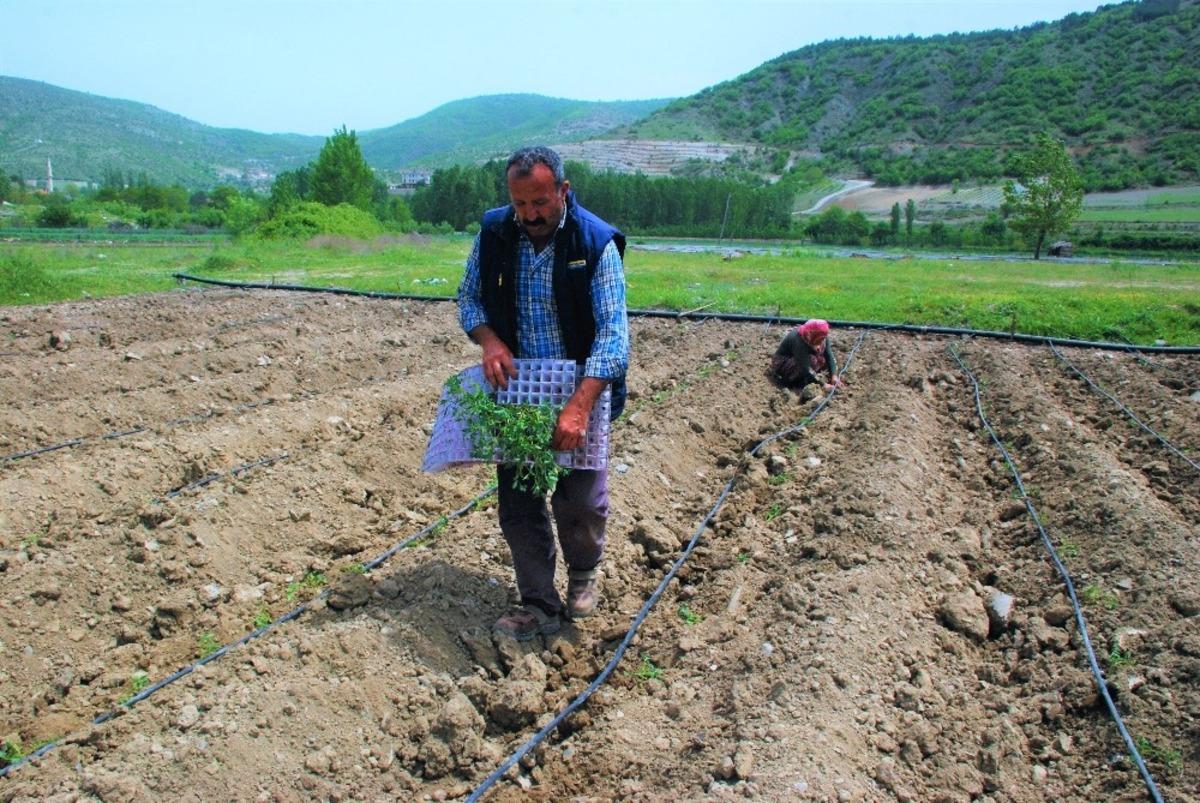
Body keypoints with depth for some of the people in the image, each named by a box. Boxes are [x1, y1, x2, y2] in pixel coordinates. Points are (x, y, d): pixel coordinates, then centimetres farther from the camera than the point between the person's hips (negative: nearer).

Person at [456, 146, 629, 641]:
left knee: (581, 502, -3)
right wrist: (489, 339, -15)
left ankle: (583, 573, 31)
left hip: (580, 391, -3)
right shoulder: (494, 233, -4)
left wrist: (579, 407, -32)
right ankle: (539, 606, 22)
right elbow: (469, 297, 8)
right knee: (517, 503, 5)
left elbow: (613, 329, -22)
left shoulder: (596, 243, -15)